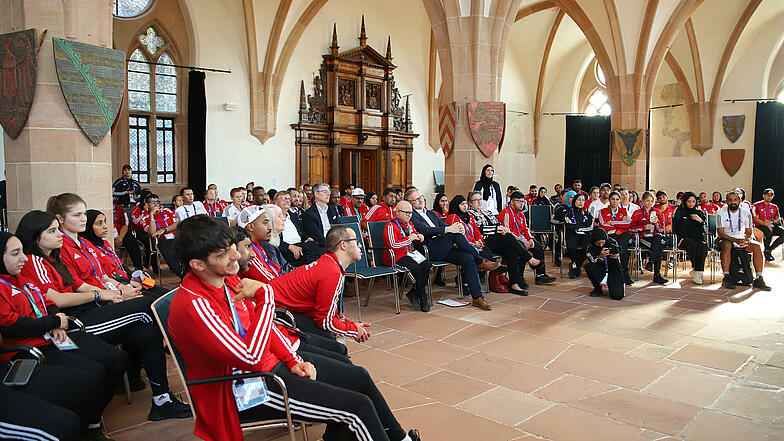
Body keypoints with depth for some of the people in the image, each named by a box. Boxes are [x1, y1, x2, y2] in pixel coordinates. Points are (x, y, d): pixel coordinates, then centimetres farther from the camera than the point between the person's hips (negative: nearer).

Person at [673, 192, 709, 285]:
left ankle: (698, 271, -26)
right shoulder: (680, 212, 12)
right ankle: (695, 268, -20)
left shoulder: (701, 213, 19)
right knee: (693, 245, -37)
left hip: (698, 238, 2)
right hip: (684, 238, -2)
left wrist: (700, 220, -5)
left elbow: (705, 229, 10)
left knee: (703, 246, -34)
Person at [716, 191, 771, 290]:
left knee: (757, 246, -23)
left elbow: (749, 232, 1)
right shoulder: (721, 213, -9)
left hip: (741, 239, 4)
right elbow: (720, 233, -15)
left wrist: (747, 240, -23)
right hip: (726, 239, -3)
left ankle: (758, 279, -22)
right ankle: (726, 278, -38)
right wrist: (736, 240, -30)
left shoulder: (746, 213, 1)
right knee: (727, 245, -37)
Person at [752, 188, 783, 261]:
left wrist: (771, 221, -7)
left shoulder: (775, 207, 21)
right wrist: (765, 224, -21)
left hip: (771, 225, 5)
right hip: (760, 226, -5)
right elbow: (756, 219, -5)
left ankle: (768, 250, -15)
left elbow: (778, 219, 16)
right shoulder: (757, 205, 4)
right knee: (769, 232, -37)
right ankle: (766, 252, -15)